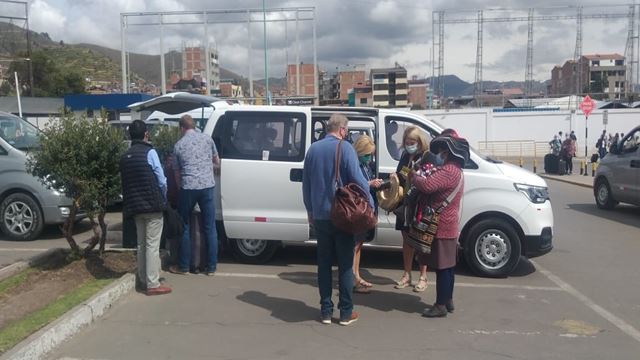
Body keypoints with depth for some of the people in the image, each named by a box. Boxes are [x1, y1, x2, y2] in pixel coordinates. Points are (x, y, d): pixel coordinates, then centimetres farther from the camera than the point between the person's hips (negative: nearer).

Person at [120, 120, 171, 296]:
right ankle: (153, 284, -1)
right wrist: (163, 199, 5)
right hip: (152, 205, -7)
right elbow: (161, 180, -10)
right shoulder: (149, 152, -9)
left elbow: (125, 183, 10)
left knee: (141, 244, 14)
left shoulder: (125, 157, 12)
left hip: (135, 207, 7)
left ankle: (144, 281, 22)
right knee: (152, 245, -3)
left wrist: (131, 203, 16)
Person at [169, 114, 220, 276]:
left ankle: (183, 267, 19)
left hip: (188, 188, -1)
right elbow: (217, 163, 19)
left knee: (184, 227, 12)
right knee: (210, 228, 7)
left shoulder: (178, 145, 6)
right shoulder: (207, 139, 8)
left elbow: (177, 172, 11)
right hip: (207, 186, 1)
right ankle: (211, 267, 12)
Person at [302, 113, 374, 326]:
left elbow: (306, 183, 12)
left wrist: (310, 210, 20)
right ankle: (346, 312, 11)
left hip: (320, 216, 5)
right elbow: (358, 179, -17)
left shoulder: (313, 149, 7)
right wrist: (370, 204, -9)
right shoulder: (344, 147, -10)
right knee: (345, 264, 5)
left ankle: (326, 311, 15)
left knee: (324, 263, 11)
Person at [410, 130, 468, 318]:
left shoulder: (447, 171, -20)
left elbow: (427, 185, -32)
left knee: (442, 267, -3)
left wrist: (412, 175, -14)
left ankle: (440, 306, 4)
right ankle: (448, 301, 26)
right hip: (449, 226, 10)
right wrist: (421, 176, 1)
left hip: (441, 227, -10)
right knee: (448, 265, 16)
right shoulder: (456, 170, 15)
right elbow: (435, 186, 16)